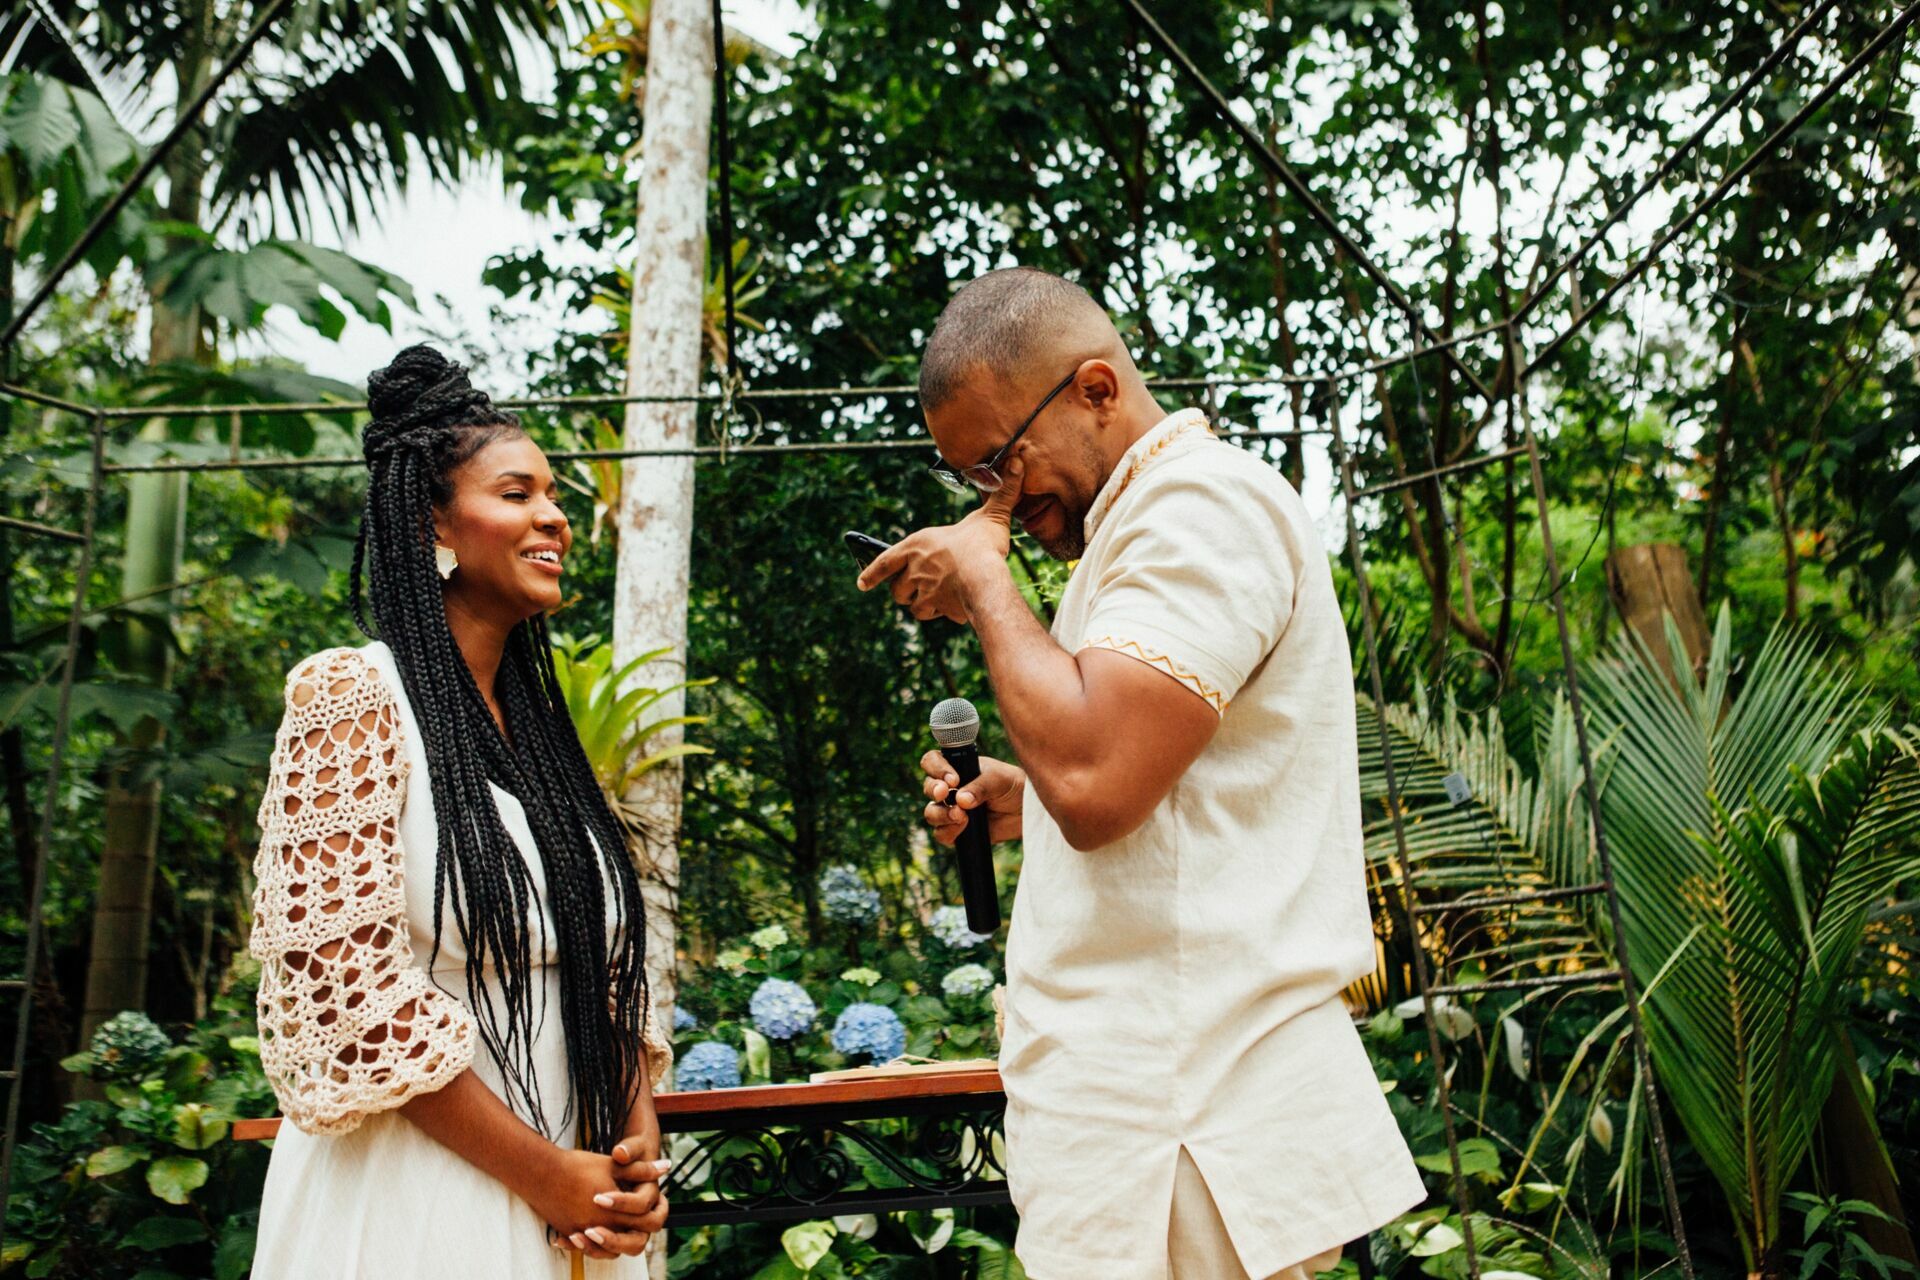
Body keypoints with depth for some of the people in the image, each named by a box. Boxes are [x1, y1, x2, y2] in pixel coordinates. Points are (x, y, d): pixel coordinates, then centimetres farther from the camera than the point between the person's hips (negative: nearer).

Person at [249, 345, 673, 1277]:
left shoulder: (537, 725, 12)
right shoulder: (353, 697, -9)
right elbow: (344, 986, -16)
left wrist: (638, 1134, -4)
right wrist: (540, 1173, -14)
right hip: (414, 1199, -6)